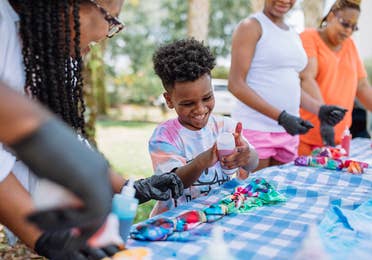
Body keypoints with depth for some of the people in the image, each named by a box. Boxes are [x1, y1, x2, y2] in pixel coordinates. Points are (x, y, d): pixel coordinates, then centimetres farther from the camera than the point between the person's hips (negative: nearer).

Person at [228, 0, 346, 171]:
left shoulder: (294, 36, 16)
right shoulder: (251, 26, -5)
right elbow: (236, 84, -12)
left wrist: (320, 109, 4)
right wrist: (281, 116, -18)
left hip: (288, 134, 7)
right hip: (254, 130, -6)